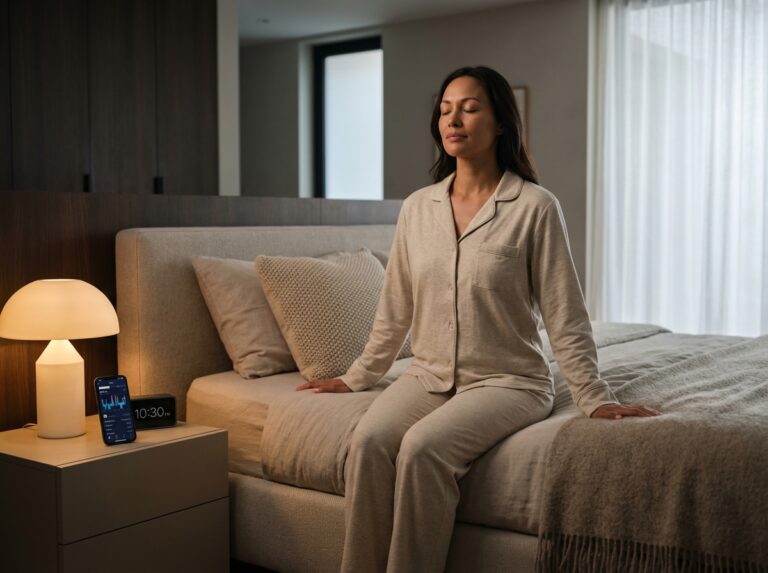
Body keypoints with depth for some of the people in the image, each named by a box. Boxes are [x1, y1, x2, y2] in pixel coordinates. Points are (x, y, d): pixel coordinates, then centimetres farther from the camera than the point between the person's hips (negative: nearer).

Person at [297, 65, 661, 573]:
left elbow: (564, 316, -5)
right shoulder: (417, 208, 6)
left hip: (508, 380, -4)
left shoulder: (535, 207, -8)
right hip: (428, 376, 4)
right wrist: (356, 378, 18)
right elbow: (395, 310, 14)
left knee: (423, 446, -30)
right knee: (368, 441, -24)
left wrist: (595, 399, -5)